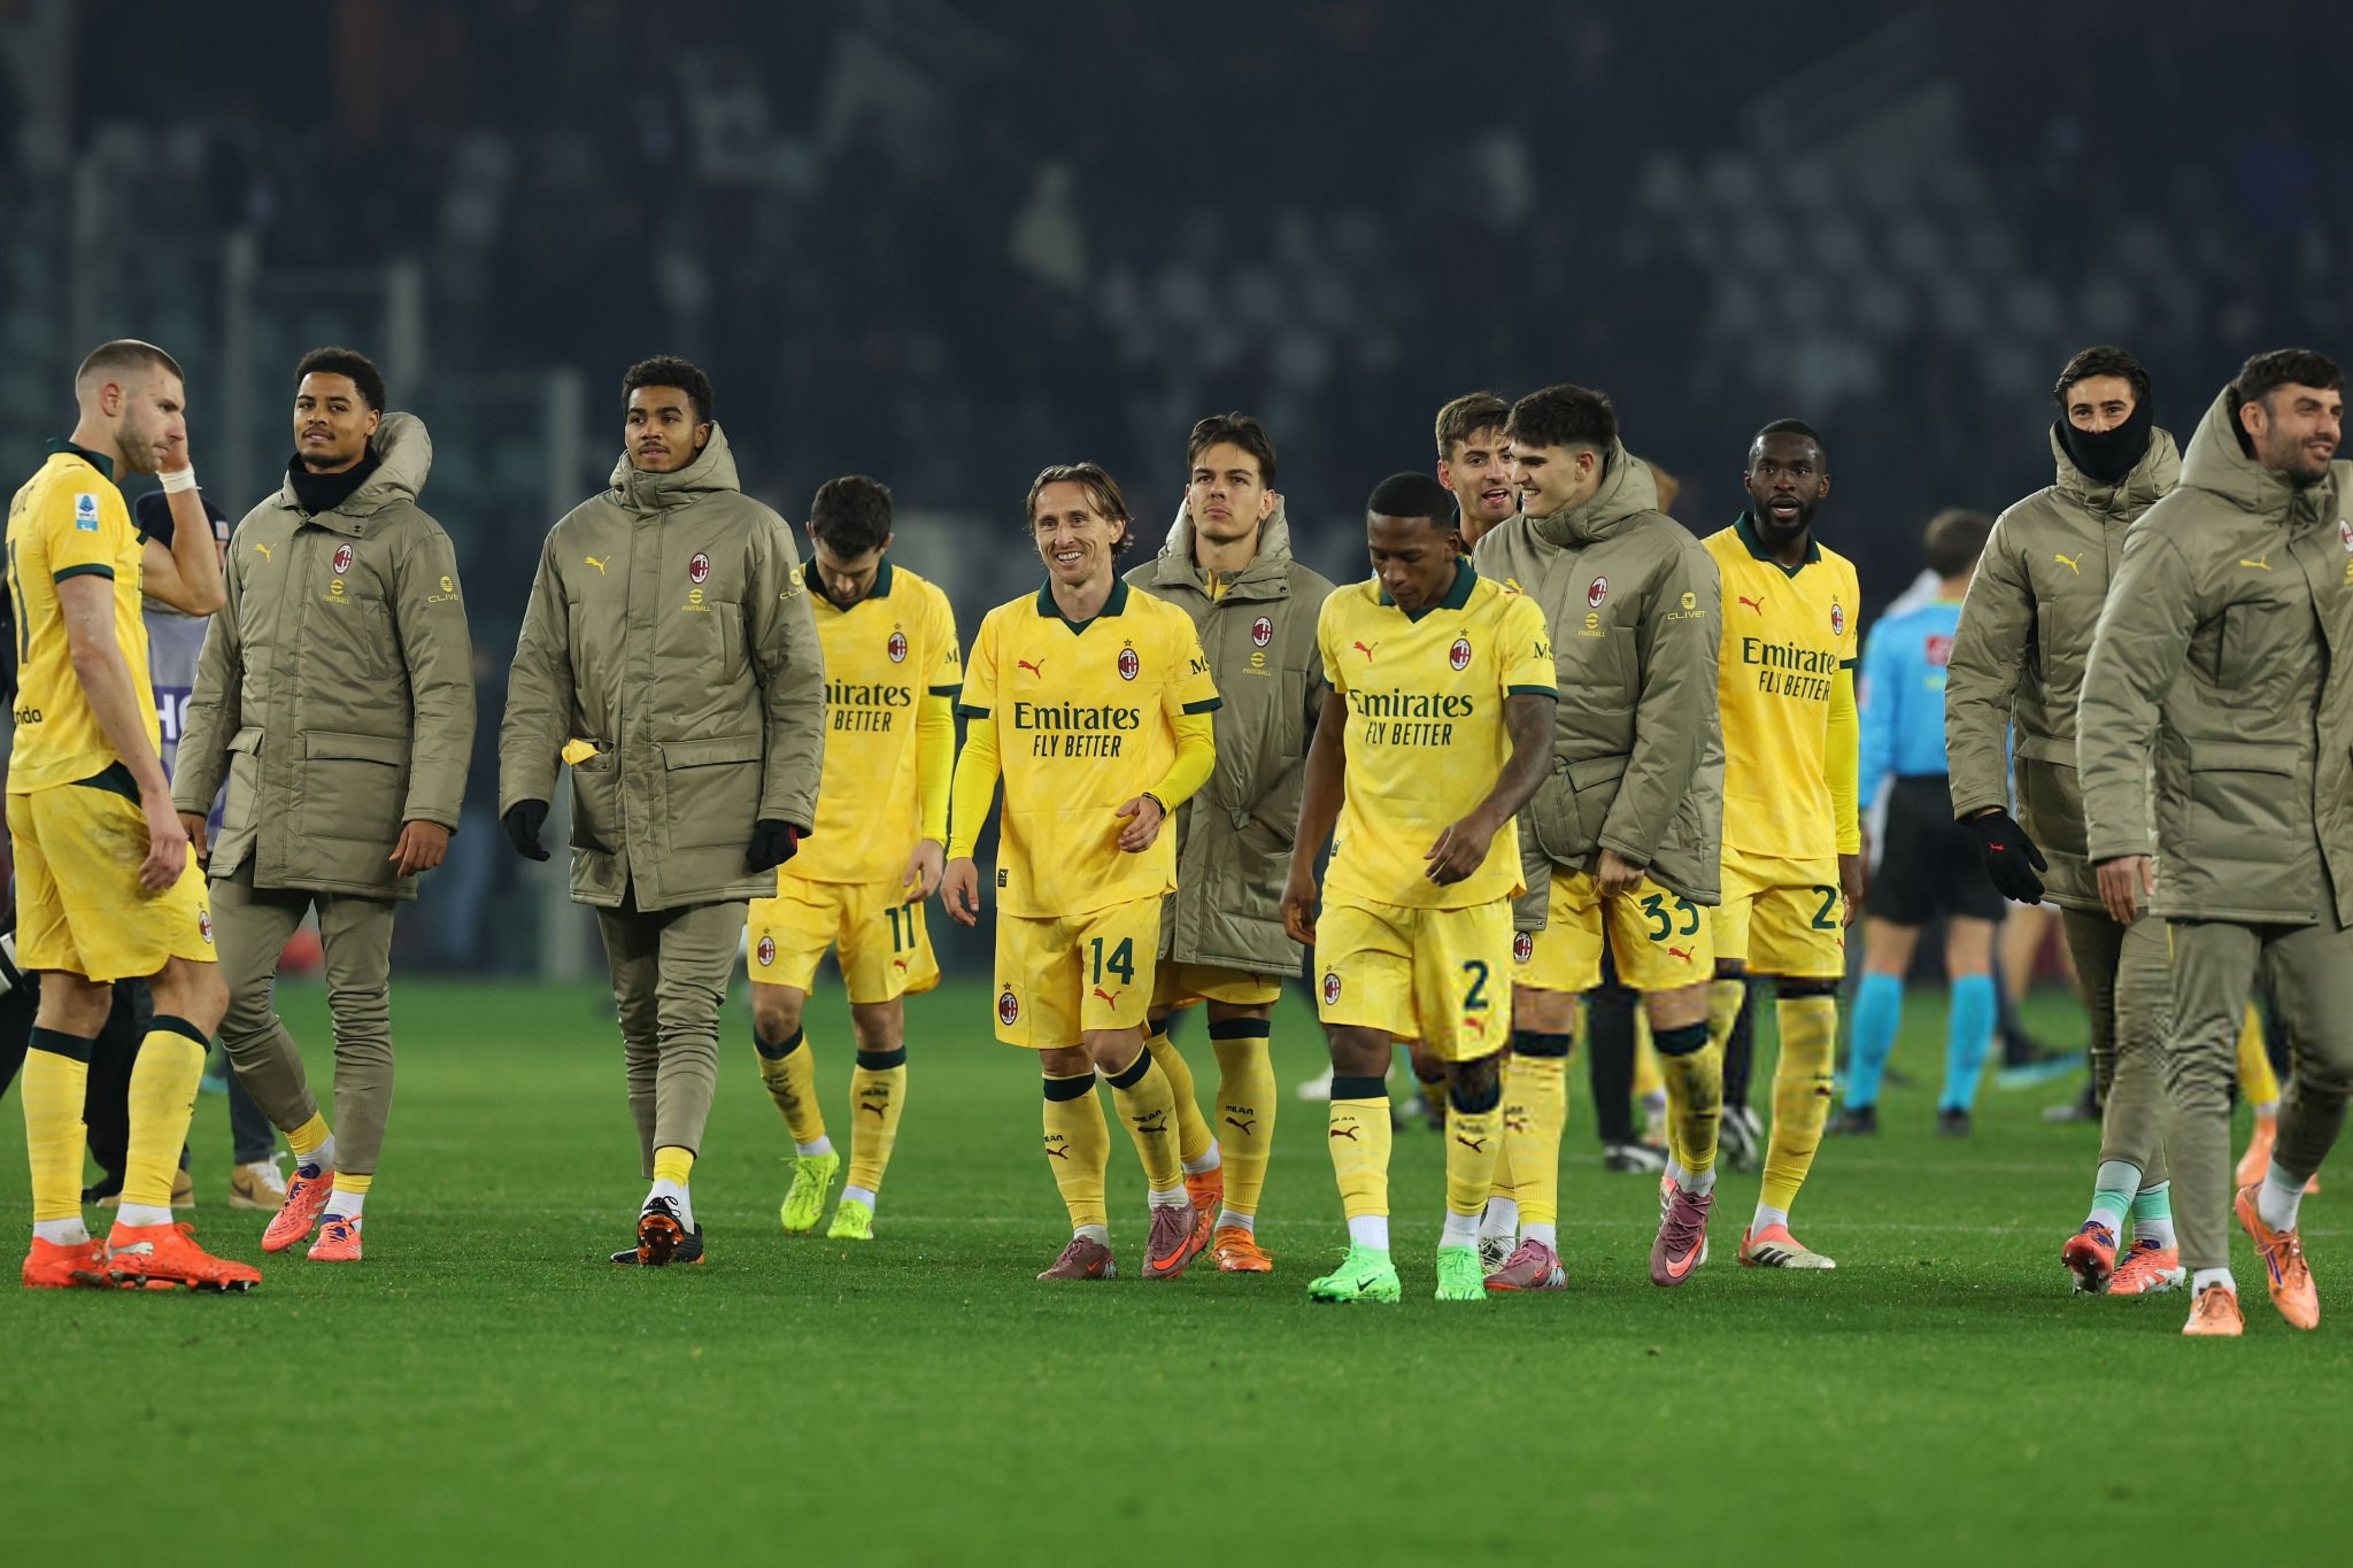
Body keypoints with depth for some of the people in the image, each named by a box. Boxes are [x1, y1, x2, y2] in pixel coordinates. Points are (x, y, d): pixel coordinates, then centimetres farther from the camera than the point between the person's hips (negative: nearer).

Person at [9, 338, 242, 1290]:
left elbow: (201, 594, 25)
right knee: (194, 988, -9)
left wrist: (178, 475, 20)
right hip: (97, 781, -10)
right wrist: (157, 798, -21)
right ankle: (144, 1231, -17)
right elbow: (95, 651, -19)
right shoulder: (82, 493, -10)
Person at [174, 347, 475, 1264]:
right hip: (259, 802, 5)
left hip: (360, 805, -5)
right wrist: (189, 796, 13)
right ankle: (312, 1155, 19)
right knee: (232, 999, -1)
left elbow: (445, 688, -8)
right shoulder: (258, 533, 15)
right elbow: (219, 676, 20)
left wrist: (433, 809, -18)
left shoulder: (408, 538, -3)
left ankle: (347, 1206, 3)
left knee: (359, 1010, -2)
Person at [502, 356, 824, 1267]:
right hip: (610, 819, 4)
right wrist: (525, 785, -1)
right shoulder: (578, 538, 12)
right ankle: (674, 1223, 12)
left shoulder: (750, 533, 2)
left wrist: (786, 806, -7)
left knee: (688, 1015, -14)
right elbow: (539, 675, 12)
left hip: (714, 818, -4)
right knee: (639, 1019, 7)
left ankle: (668, 1190, -25)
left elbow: (797, 680, 1)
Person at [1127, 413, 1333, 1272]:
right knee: (1134, 1032, 0)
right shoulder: (1140, 594, 7)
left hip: (1250, 870, -2)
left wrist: (1274, 825, -10)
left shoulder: (1309, 604, 0)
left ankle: (1239, 1222, 9)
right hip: (1153, 858, 2)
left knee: (1243, 1042, -1)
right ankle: (1201, 1164, 26)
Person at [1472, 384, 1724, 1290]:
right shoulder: (1500, 555, 8)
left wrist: (1629, 839, -14)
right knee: (1536, 1030, -4)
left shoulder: (1668, 558, -8)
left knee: (1679, 1022, -2)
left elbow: (1676, 715, -11)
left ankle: (1694, 1184, 25)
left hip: (1653, 828, -4)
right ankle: (1534, 1241, -4)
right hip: (1538, 835, 4)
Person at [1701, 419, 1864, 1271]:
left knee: (1814, 1026, 1)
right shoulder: (1706, 569, -4)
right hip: (1721, 833, -6)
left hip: (1806, 841, 6)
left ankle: (1772, 1223, 7)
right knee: (1713, 1006, -16)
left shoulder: (1839, 582, 14)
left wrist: (1848, 839, 19)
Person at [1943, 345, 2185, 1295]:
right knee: (2111, 1036, 6)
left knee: (2146, 1015, -16)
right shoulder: (2026, 533, 6)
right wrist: (1986, 814, -8)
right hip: (2068, 815, 2)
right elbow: (1978, 681, 3)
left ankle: (2109, 1215, -23)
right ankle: (2158, 1234, 11)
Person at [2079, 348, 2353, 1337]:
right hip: (2216, 846, -6)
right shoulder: (2181, 539, -11)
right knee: (2204, 1061, -7)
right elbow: (2116, 692, -14)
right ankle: (2210, 1281, -7)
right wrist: (2117, 836, -22)